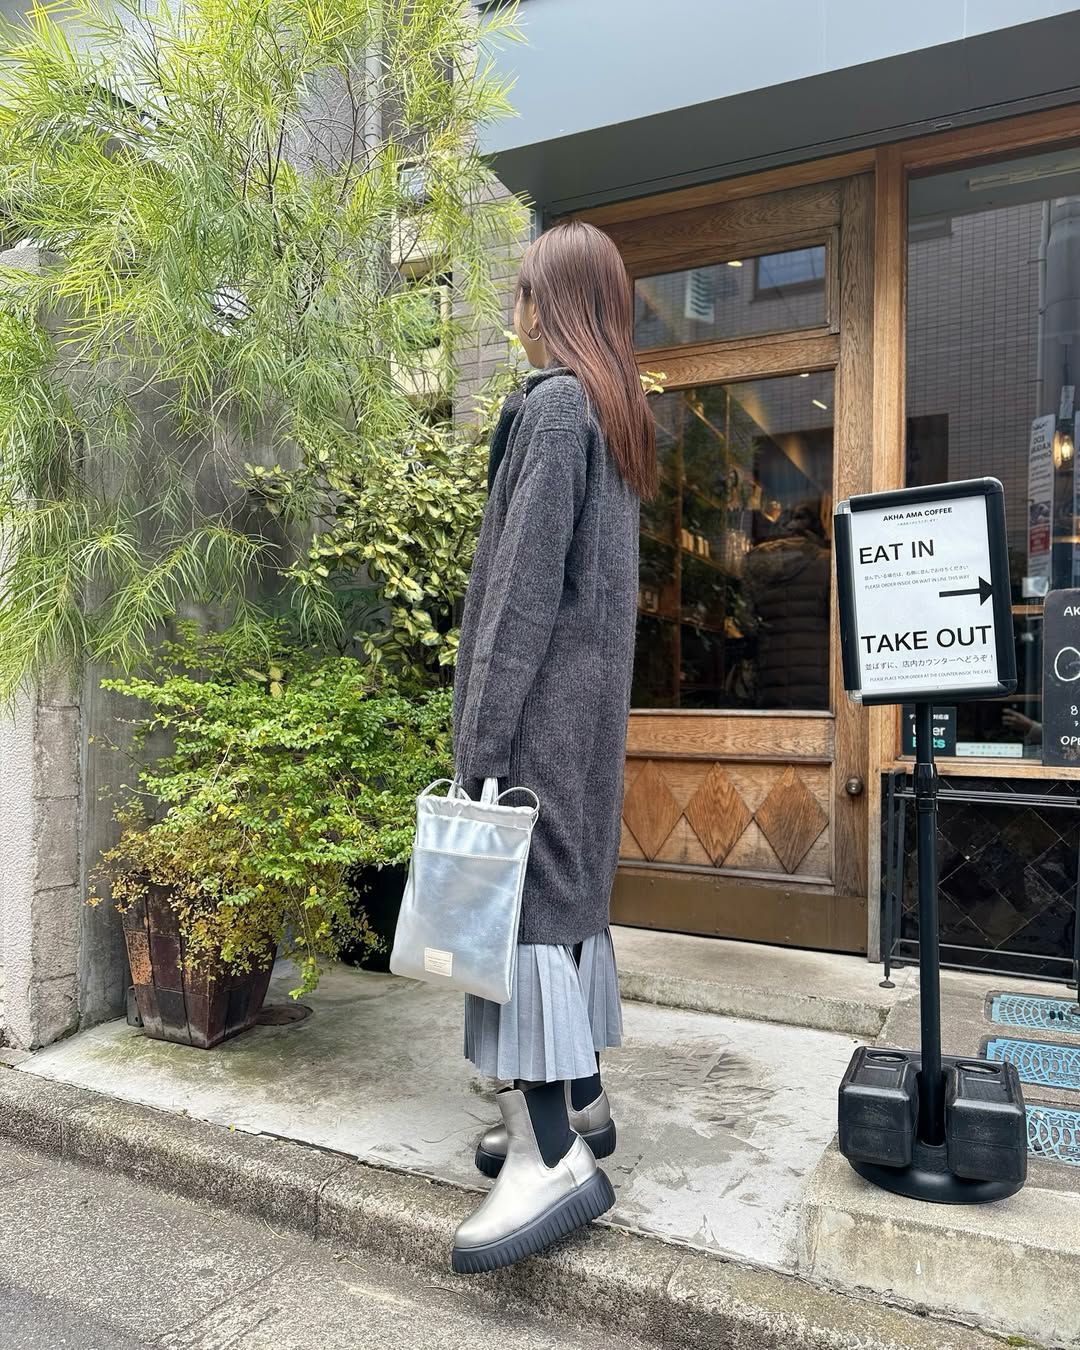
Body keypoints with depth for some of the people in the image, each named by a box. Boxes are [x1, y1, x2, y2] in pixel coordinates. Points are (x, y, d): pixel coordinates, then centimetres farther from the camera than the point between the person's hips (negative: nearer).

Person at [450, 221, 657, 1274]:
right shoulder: (617, 412, 17)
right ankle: (579, 1097, 24)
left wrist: (481, 733, -17)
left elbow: (525, 582, -18)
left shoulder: (552, 404, -10)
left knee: (519, 881, -8)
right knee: (568, 876, 13)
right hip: (590, 685, 10)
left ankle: (554, 1150, -4)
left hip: (542, 688, -10)